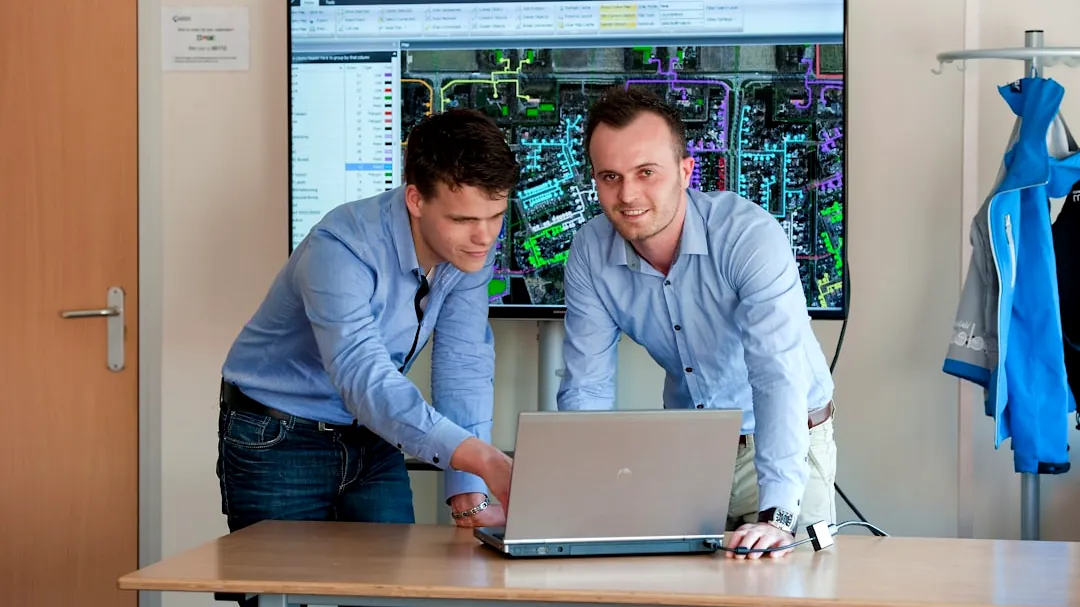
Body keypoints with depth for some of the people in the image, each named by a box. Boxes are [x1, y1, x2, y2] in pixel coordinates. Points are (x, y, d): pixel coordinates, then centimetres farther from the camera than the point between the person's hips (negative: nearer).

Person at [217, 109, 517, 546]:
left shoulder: (471, 244, -11)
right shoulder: (340, 249, -31)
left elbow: (463, 365, -14)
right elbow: (364, 379, -43)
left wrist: (470, 493, -26)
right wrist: (483, 459, -54)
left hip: (371, 438, 5)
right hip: (277, 440, -5)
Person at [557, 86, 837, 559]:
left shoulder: (750, 236, -28)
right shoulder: (590, 253, -13)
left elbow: (779, 377, -36)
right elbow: (586, 389, -10)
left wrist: (777, 515, -46)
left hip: (785, 440, -3)